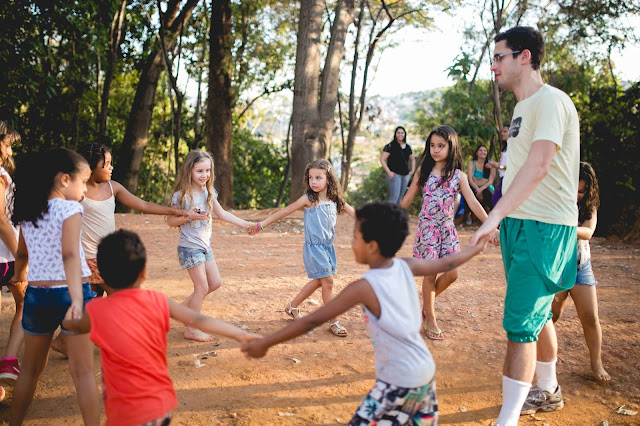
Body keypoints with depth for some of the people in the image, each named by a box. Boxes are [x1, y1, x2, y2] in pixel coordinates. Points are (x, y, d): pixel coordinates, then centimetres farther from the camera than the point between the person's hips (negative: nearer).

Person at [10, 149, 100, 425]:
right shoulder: (70, 209, -12)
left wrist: (19, 275, 43)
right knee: (83, 371, 2)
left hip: (36, 294, 6)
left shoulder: (27, 212, 7)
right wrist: (77, 299, -35)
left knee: (30, 369, 22)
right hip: (69, 292, -6)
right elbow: (70, 255, -26)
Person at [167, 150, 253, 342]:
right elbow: (170, 221, -10)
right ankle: (191, 329, 9)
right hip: (189, 247, -8)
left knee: (215, 283, 11)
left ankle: (184, 306, 26)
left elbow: (222, 214, 11)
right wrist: (187, 217, -27)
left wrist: (245, 224, 7)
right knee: (202, 287, -5)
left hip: (205, 246, 8)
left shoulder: (209, 193, 4)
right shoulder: (181, 195, -15)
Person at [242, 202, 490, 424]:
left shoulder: (364, 287, -20)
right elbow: (446, 264, 16)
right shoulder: (406, 267, -2)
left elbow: (312, 321, -18)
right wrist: (475, 249, 36)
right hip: (426, 373, 8)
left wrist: (265, 343, -11)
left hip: (398, 383, -8)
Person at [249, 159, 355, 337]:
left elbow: (353, 212, 11)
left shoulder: (335, 200, 2)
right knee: (328, 281, -6)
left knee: (319, 281, 16)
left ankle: (293, 306, 35)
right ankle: (333, 322, 5)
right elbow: (285, 211, -11)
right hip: (314, 247, -6)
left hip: (328, 246, 6)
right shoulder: (308, 199, -12)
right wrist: (262, 224, -11)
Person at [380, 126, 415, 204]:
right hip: (394, 174, -6)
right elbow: (382, 159, -9)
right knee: (394, 197, -13)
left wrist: (412, 170, 12)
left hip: (405, 175, 6)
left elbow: (412, 159, 26)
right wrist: (389, 172, -15)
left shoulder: (408, 147, 12)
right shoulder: (390, 146, -6)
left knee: (400, 198, 12)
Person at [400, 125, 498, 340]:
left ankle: (427, 301, 27)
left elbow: (473, 203, -5)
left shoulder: (459, 176, 0)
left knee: (451, 274, -2)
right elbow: (407, 199, 7)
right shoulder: (423, 171, 0)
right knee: (430, 274, 0)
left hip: (447, 228, 2)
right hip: (427, 227, -2)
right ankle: (430, 320, 14)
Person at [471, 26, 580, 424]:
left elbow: (538, 166, -28)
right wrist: (502, 218, 14)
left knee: (521, 323, -10)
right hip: (520, 223, 10)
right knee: (537, 314, 20)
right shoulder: (524, 106, 15)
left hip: (544, 227, -10)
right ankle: (548, 391, 37)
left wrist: (495, 215, -34)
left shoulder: (551, 100, -15)